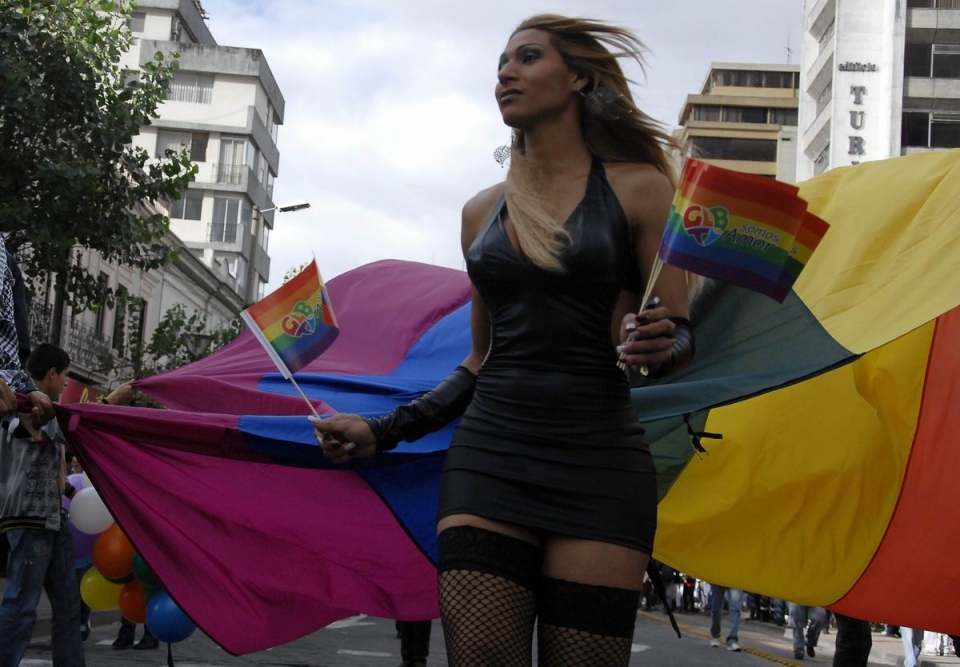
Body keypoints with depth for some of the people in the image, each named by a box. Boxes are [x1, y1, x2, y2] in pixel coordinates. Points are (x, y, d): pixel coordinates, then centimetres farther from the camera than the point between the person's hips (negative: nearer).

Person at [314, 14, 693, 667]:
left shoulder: (637, 189, 3)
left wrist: (658, 346, -22)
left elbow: (683, 336, 2)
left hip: (598, 466, -3)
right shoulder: (483, 211, 15)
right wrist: (384, 432, 12)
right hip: (488, 458, 3)